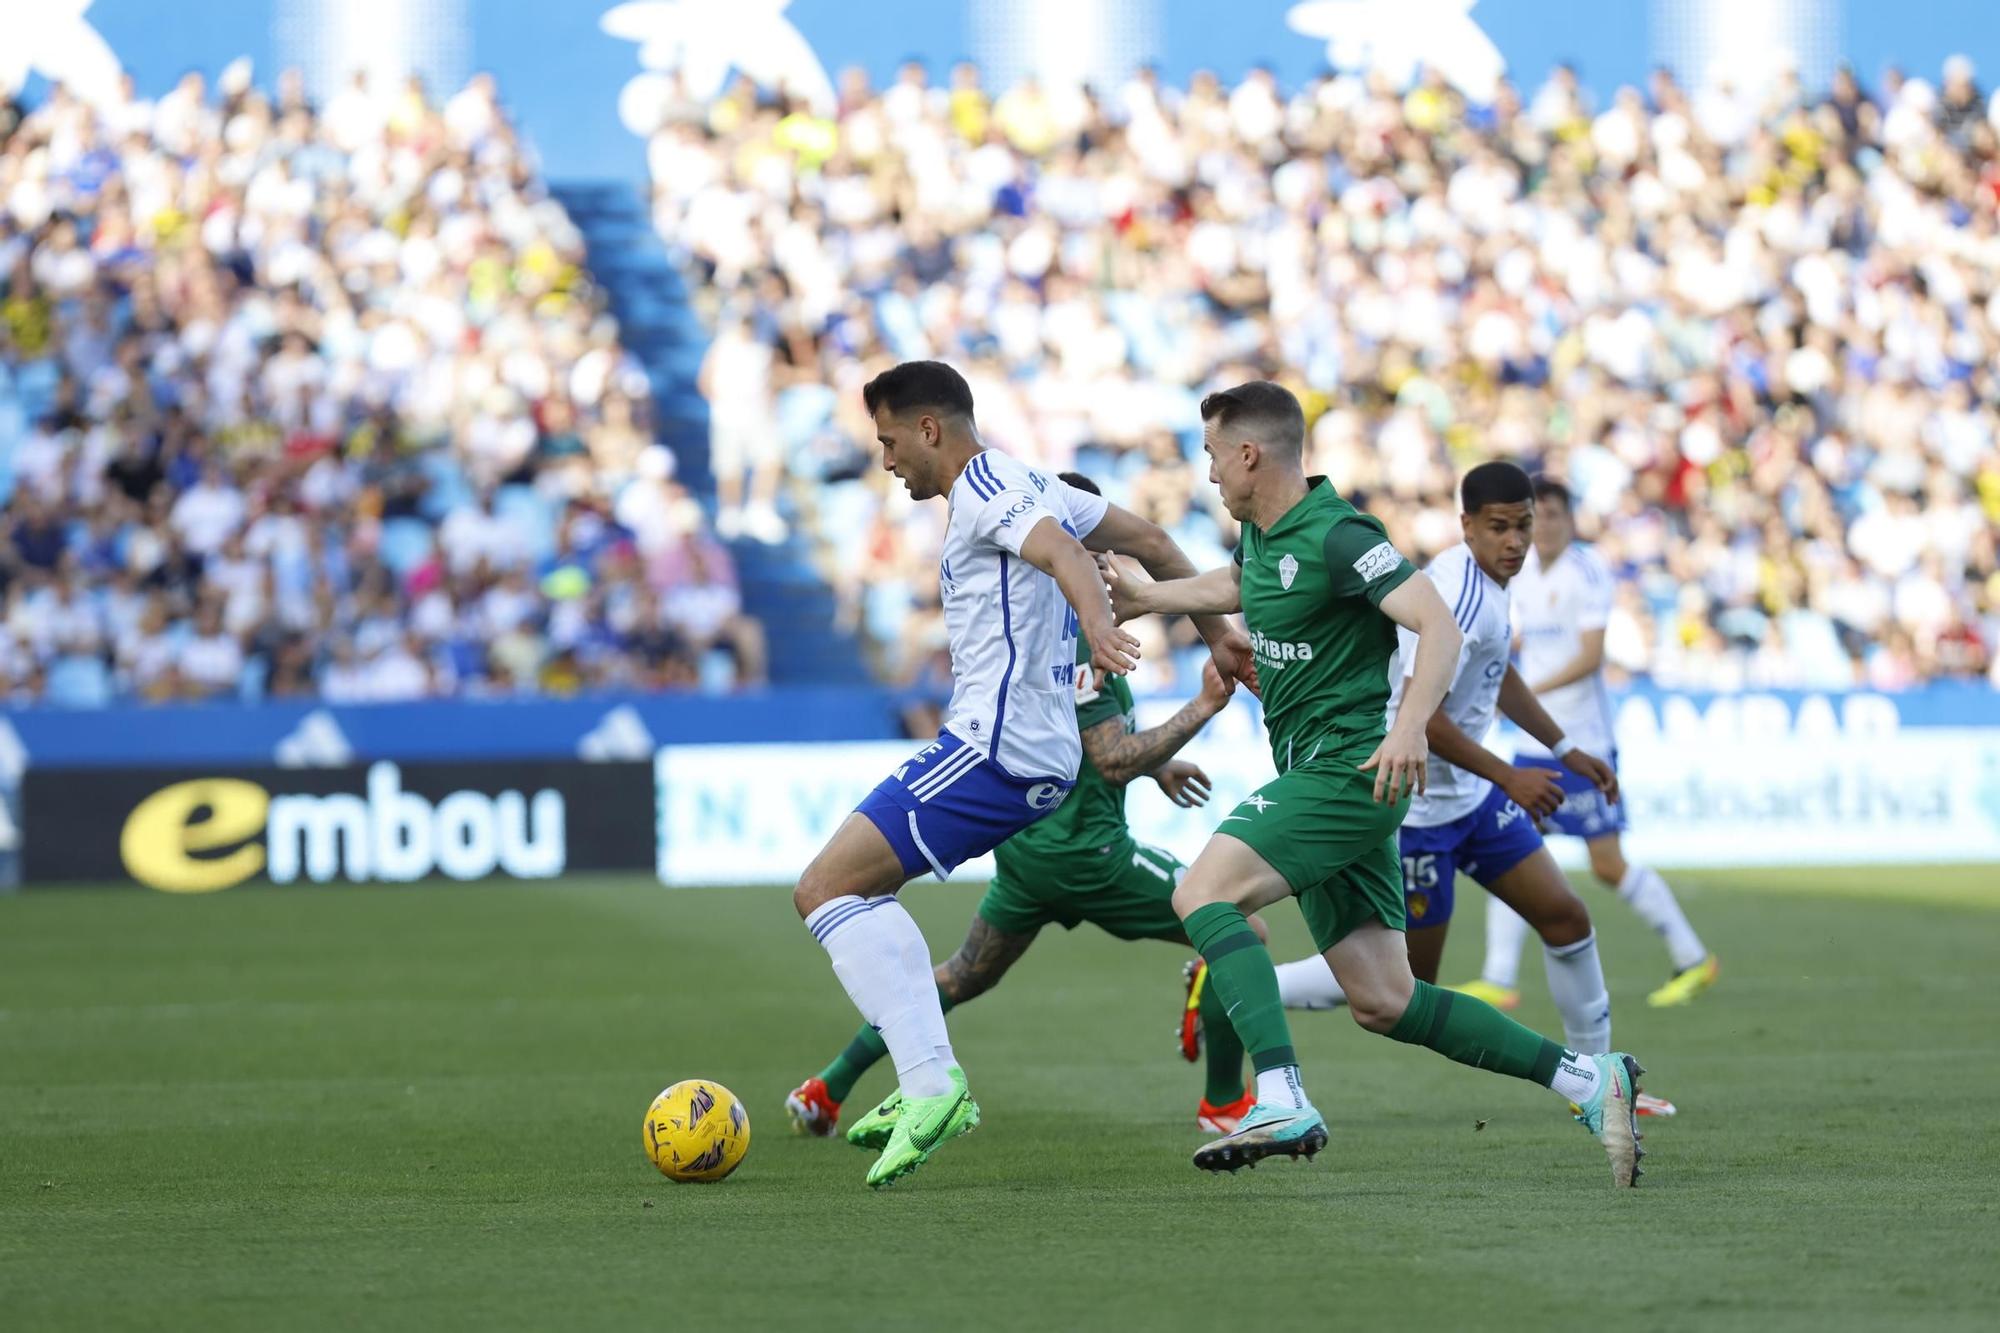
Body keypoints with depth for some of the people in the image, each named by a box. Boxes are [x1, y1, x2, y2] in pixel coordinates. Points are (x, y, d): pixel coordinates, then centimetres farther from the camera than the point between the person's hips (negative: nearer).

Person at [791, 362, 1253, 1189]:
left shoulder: (983, 488, -10)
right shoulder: (1027, 486, 20)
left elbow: (1060, 550, -29)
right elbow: (1150, 542, 25)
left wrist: (1099, 626, -47)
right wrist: (1213, 633, 32)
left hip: (994, 749, -11)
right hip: (1044, 757, 11)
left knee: (823, 890, -14)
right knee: (852, 886, 22)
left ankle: (929, 1086, -25)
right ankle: (932, 1087, 12)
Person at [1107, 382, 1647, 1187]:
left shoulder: (1337, 537, -14)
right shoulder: (1262, 533, 14)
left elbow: (1439, 627, -23)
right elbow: (1234, 586, 39)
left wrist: (1409, 728, -37)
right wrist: (1141, 598, 45)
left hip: (1349, 769, -9)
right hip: (1313, 775, 9)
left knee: (1203, 892, -21)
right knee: (1382, 1002, 4)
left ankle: (1281, 1102, -30)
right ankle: (1587, 1082, 6)